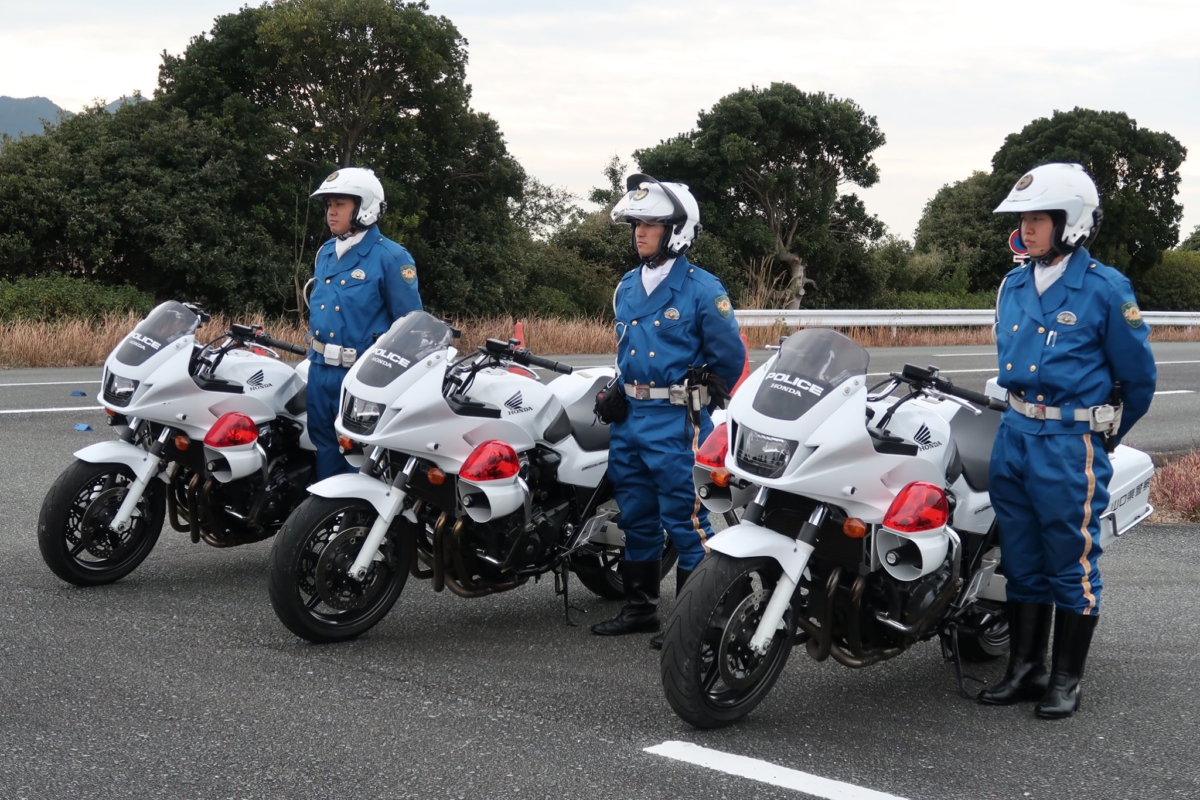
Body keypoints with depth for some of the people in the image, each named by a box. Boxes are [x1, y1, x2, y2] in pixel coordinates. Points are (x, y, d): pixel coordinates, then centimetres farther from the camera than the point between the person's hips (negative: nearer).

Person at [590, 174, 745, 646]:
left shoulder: (701, 289, -9)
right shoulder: (627, 287, 13)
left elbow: (729, 358, -5)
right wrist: (621, 392, 16)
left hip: (677, 424, -7)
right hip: (629, 418, 7)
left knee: (686, 520, -5)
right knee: (637, 518, 14)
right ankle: (640, 608, 24)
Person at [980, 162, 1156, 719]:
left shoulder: (1105, 288, -9)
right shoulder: (1014, 287, 10)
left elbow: (1138, 377, 0)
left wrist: (1105, 434, 10)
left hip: (1072, 443, -6)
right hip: (1014, 435, 6)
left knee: (1071, 563, 2)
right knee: (1021, 560, 11)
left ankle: (1066, 680, 11)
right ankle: (1024, 670, 20)